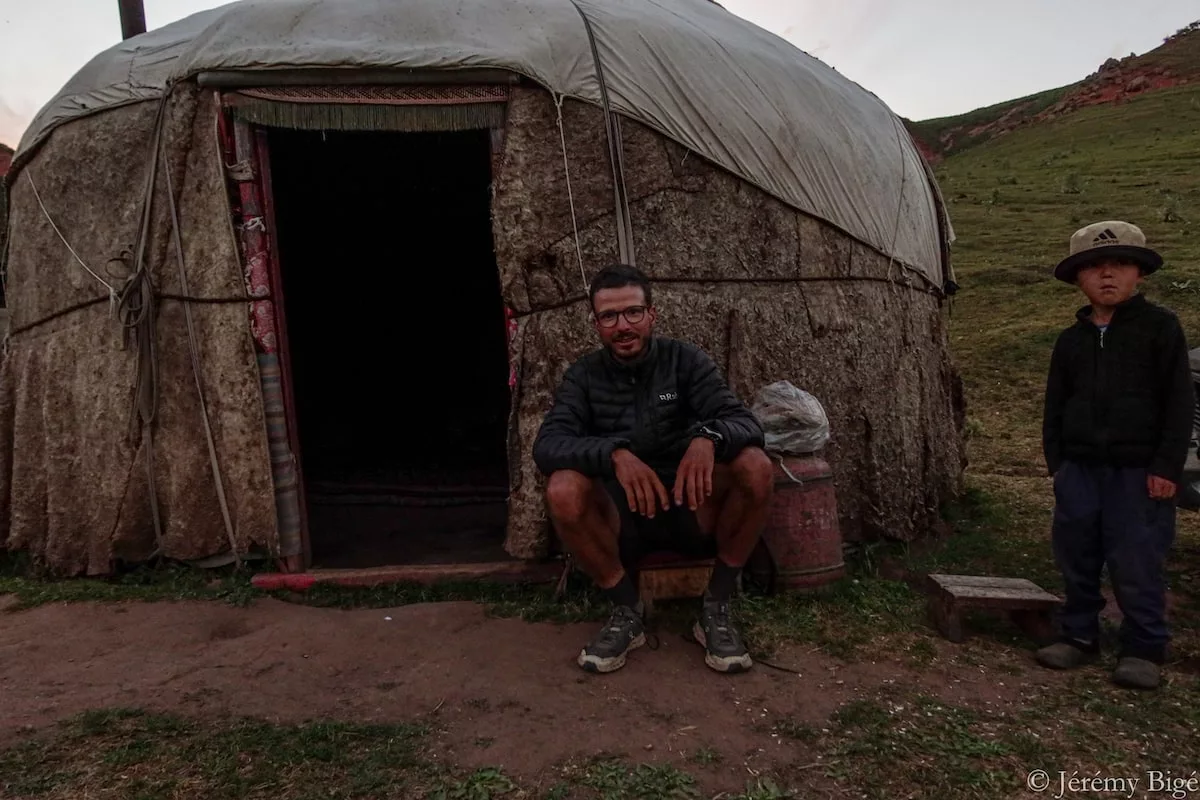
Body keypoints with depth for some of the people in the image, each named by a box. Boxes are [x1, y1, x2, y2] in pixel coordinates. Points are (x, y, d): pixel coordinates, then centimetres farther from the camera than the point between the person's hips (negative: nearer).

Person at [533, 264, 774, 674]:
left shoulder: (685, 360, -3)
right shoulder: (583, 376, -3)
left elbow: (745, 422, -14)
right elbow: (546, 446, -18)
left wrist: (708, 436, -39)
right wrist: (614, 454, -38)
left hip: (690, 507, 1)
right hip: (621, 517, 0)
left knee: (756, 466, -26)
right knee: (562, 489, -30)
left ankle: (716, 608, -11)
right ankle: (628, 610, -10)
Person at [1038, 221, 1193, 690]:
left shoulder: (1159, 327, 0)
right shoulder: (1072, 339, 12)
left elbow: (1179, 401, -3)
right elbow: (1055, 406, 14)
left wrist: (1167, 465, -9)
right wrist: (1056, 463, 6)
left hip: (1138, 471, -4)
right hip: (1079, 469, 4)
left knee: (1136, 565, 0)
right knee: (1077, 560, 10)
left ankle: (1144, 650, 15)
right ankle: (1079, 636, 24)